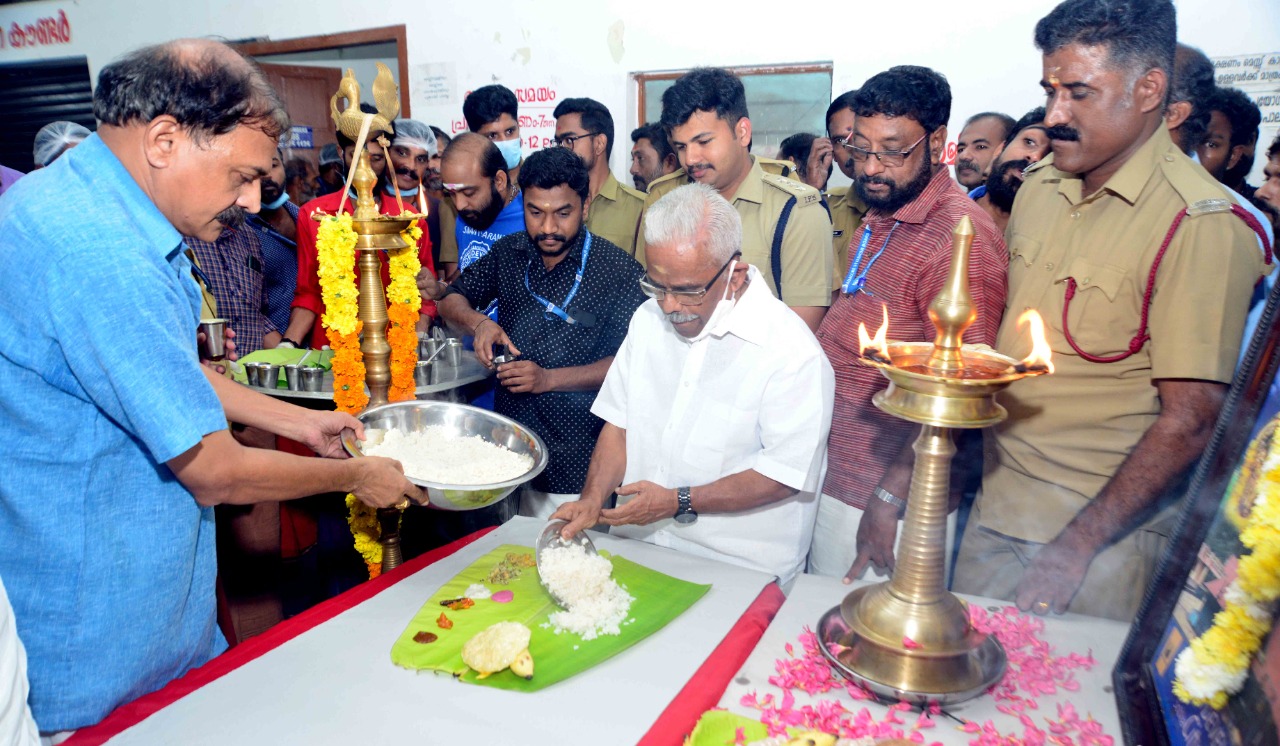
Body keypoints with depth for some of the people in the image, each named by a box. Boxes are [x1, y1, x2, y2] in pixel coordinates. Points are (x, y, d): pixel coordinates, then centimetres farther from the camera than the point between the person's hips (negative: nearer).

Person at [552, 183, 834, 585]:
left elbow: (785, 473, -11)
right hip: (636, 545, 5)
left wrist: (679, 502, -13)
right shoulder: (648, 318, 8)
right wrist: (592, 500, -3)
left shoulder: (792, 352, -13)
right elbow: (620, 423, 12)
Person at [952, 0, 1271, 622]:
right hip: (995, 506, 6)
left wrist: (1076, 549, -19)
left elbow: (1190, 423, -18)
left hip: (1104, 530, -6)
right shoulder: (1038, 186, 3)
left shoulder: (1203, 224, -17)